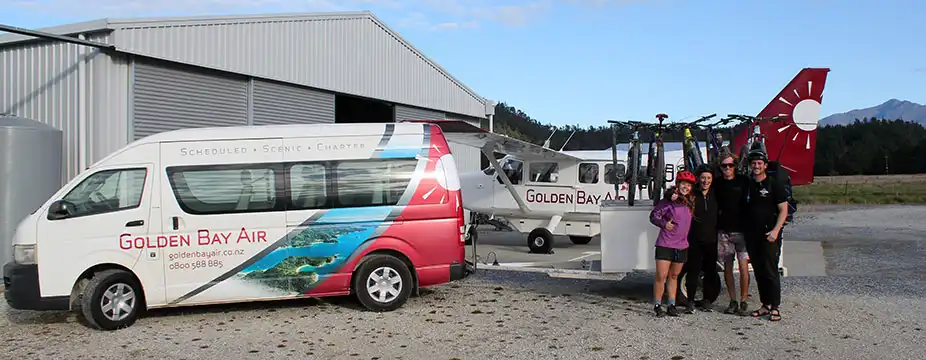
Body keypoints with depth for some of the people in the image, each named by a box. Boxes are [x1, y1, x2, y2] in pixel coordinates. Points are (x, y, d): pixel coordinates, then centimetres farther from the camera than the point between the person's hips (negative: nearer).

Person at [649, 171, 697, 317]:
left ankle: (671, 305, 21)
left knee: (674, 276, 14)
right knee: (661, 276, -6)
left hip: (682, 246, 6)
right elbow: (654, 215, -7)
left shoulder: (690, 203, 9)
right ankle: (658, 305, 5)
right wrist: (664, 224, -18)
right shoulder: (669, 201, -7)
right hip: (665, 245, -6)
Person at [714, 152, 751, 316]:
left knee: (743, 266, -7)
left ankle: (743, 302, 1)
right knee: (727, 266, 5)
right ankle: (733, 301, 14)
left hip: (741, 230, -3)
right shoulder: (717, 184, 7)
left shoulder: (743, 181, 1)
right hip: (723, 231, 3)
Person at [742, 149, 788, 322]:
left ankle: (775, 308, -1)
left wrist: (775, 230, -16)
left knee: (771, 271, -6)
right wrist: (744, 231, 7)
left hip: (769, 236, -5)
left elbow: (783, 210, -5)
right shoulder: (747, 185, 12)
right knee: (759, 272, 9)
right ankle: (765, 305, 17)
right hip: (752, 236, 5)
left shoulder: (774, 185, -2)